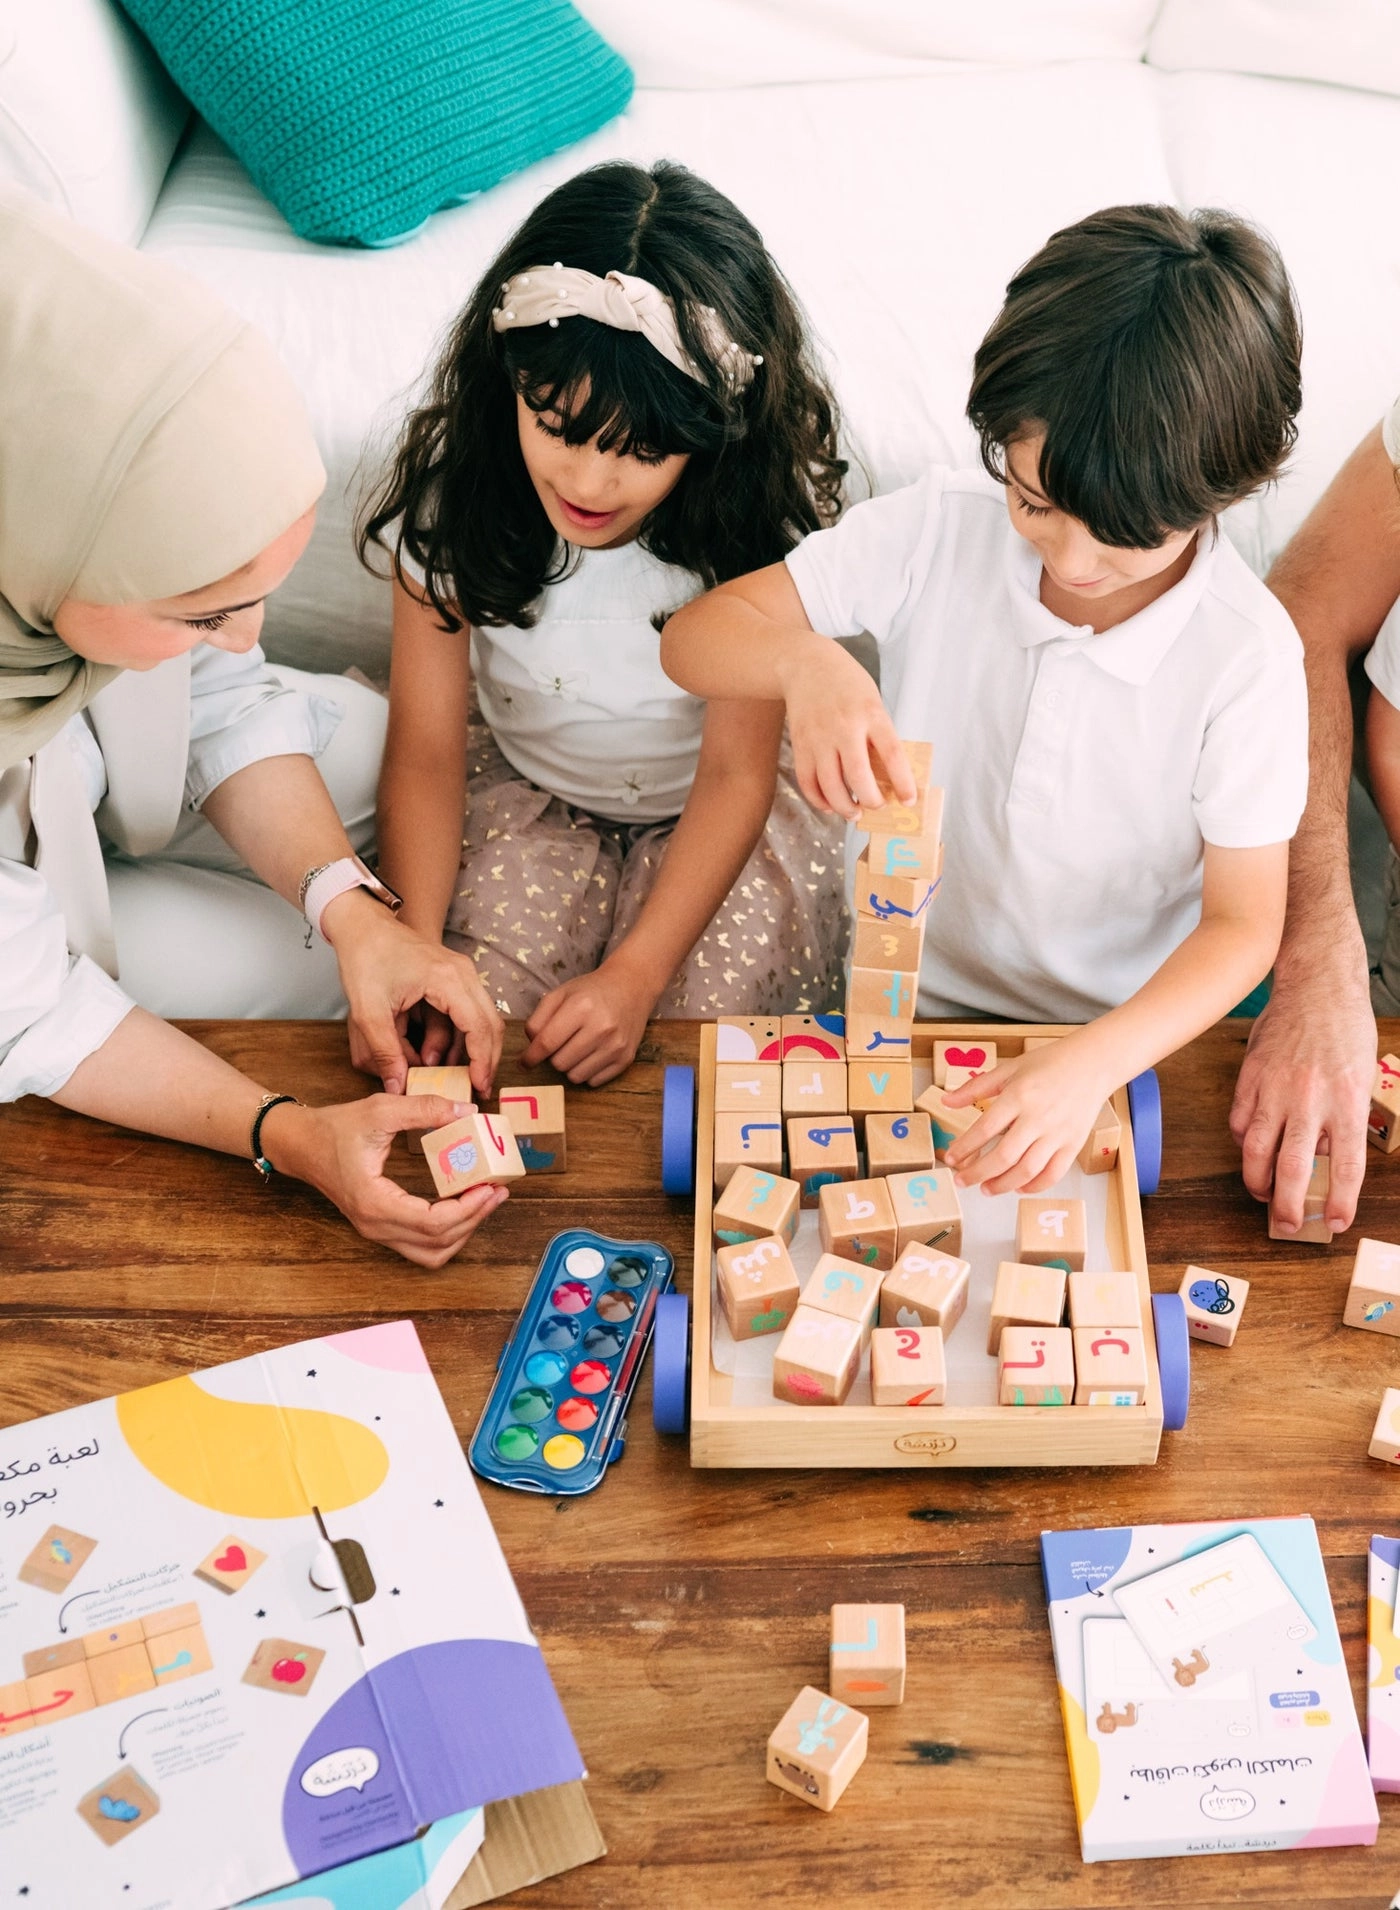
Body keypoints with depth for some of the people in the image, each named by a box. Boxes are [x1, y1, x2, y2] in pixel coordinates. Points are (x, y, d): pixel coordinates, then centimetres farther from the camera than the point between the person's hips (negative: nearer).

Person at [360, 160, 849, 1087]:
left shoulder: (750, 521, -23)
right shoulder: (453, 497, -19)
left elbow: (736, 772, -19)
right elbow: (427, 749, -15)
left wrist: (635, 974, -30)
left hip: (708, 816, -1)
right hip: (526, 797, 1)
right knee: (466, 1029, -21)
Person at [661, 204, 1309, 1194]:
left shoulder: (1247, 655, -18)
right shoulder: (941, 528, -13)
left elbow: (1244, 923, -14)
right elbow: (695, 635, -10)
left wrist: (1093, 1066, -32)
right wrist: (807, 663, -34)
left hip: (1123, 1032, -1)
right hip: (911, 996, 1)